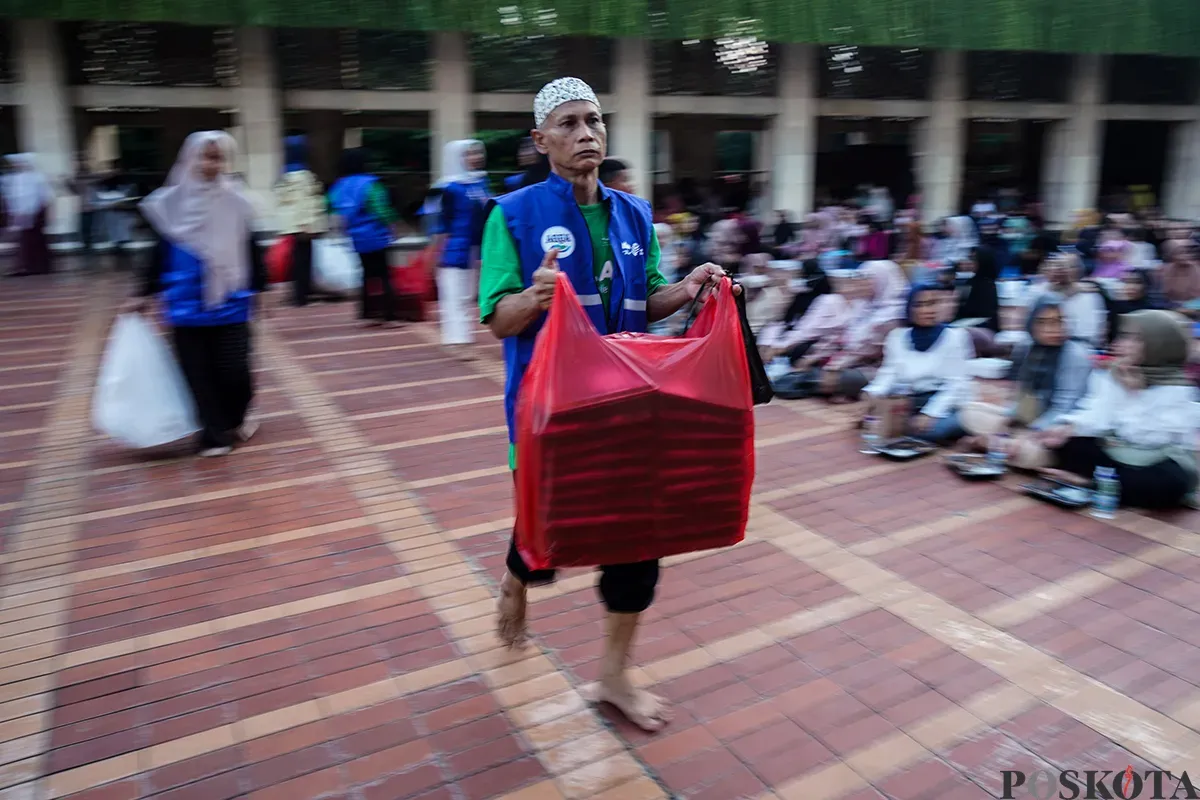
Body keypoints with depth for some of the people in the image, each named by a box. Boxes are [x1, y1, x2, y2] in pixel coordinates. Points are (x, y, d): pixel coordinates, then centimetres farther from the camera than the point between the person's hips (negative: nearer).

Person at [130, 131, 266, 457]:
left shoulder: (236, 202, 0)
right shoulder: (173, 202, 0)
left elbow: (250, 250, 8)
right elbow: (161, 252, 8)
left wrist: (259, 287, 9)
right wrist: (145, 293, 9)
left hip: (230, 300, 0)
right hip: (188, 302, 1)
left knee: (234, 369, -3)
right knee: (198, 371, 3)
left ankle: (235, 418, 26)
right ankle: (215, 434, 16)